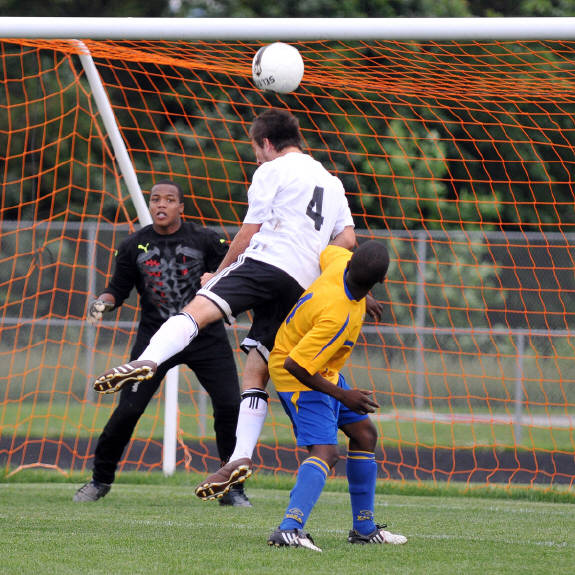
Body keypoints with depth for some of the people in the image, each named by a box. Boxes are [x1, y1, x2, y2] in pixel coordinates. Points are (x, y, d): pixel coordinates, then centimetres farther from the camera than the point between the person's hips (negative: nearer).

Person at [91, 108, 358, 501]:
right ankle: (242, 456, -7)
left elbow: (248, 236, 7)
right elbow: (347, 239, 21)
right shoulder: (331, 182, 30)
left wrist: (218, 274, 19)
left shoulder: (273, 171, 10)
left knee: (196, 310, -26)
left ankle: (147, 362, -53)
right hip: (301, 289, 7)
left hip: (268, 262, -7)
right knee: (256, 373, 6)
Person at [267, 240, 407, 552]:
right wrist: (341, 395, -24)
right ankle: (289, 528, -39)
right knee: (325, 451, -25)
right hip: (298, 376, -10)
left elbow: (324, 251, 12)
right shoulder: (337, 316, -38)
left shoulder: (341, 261, -16)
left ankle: (364, 527, 25)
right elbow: (294, 365, -33)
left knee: (364, 433, 17)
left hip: (324, 371, 10)